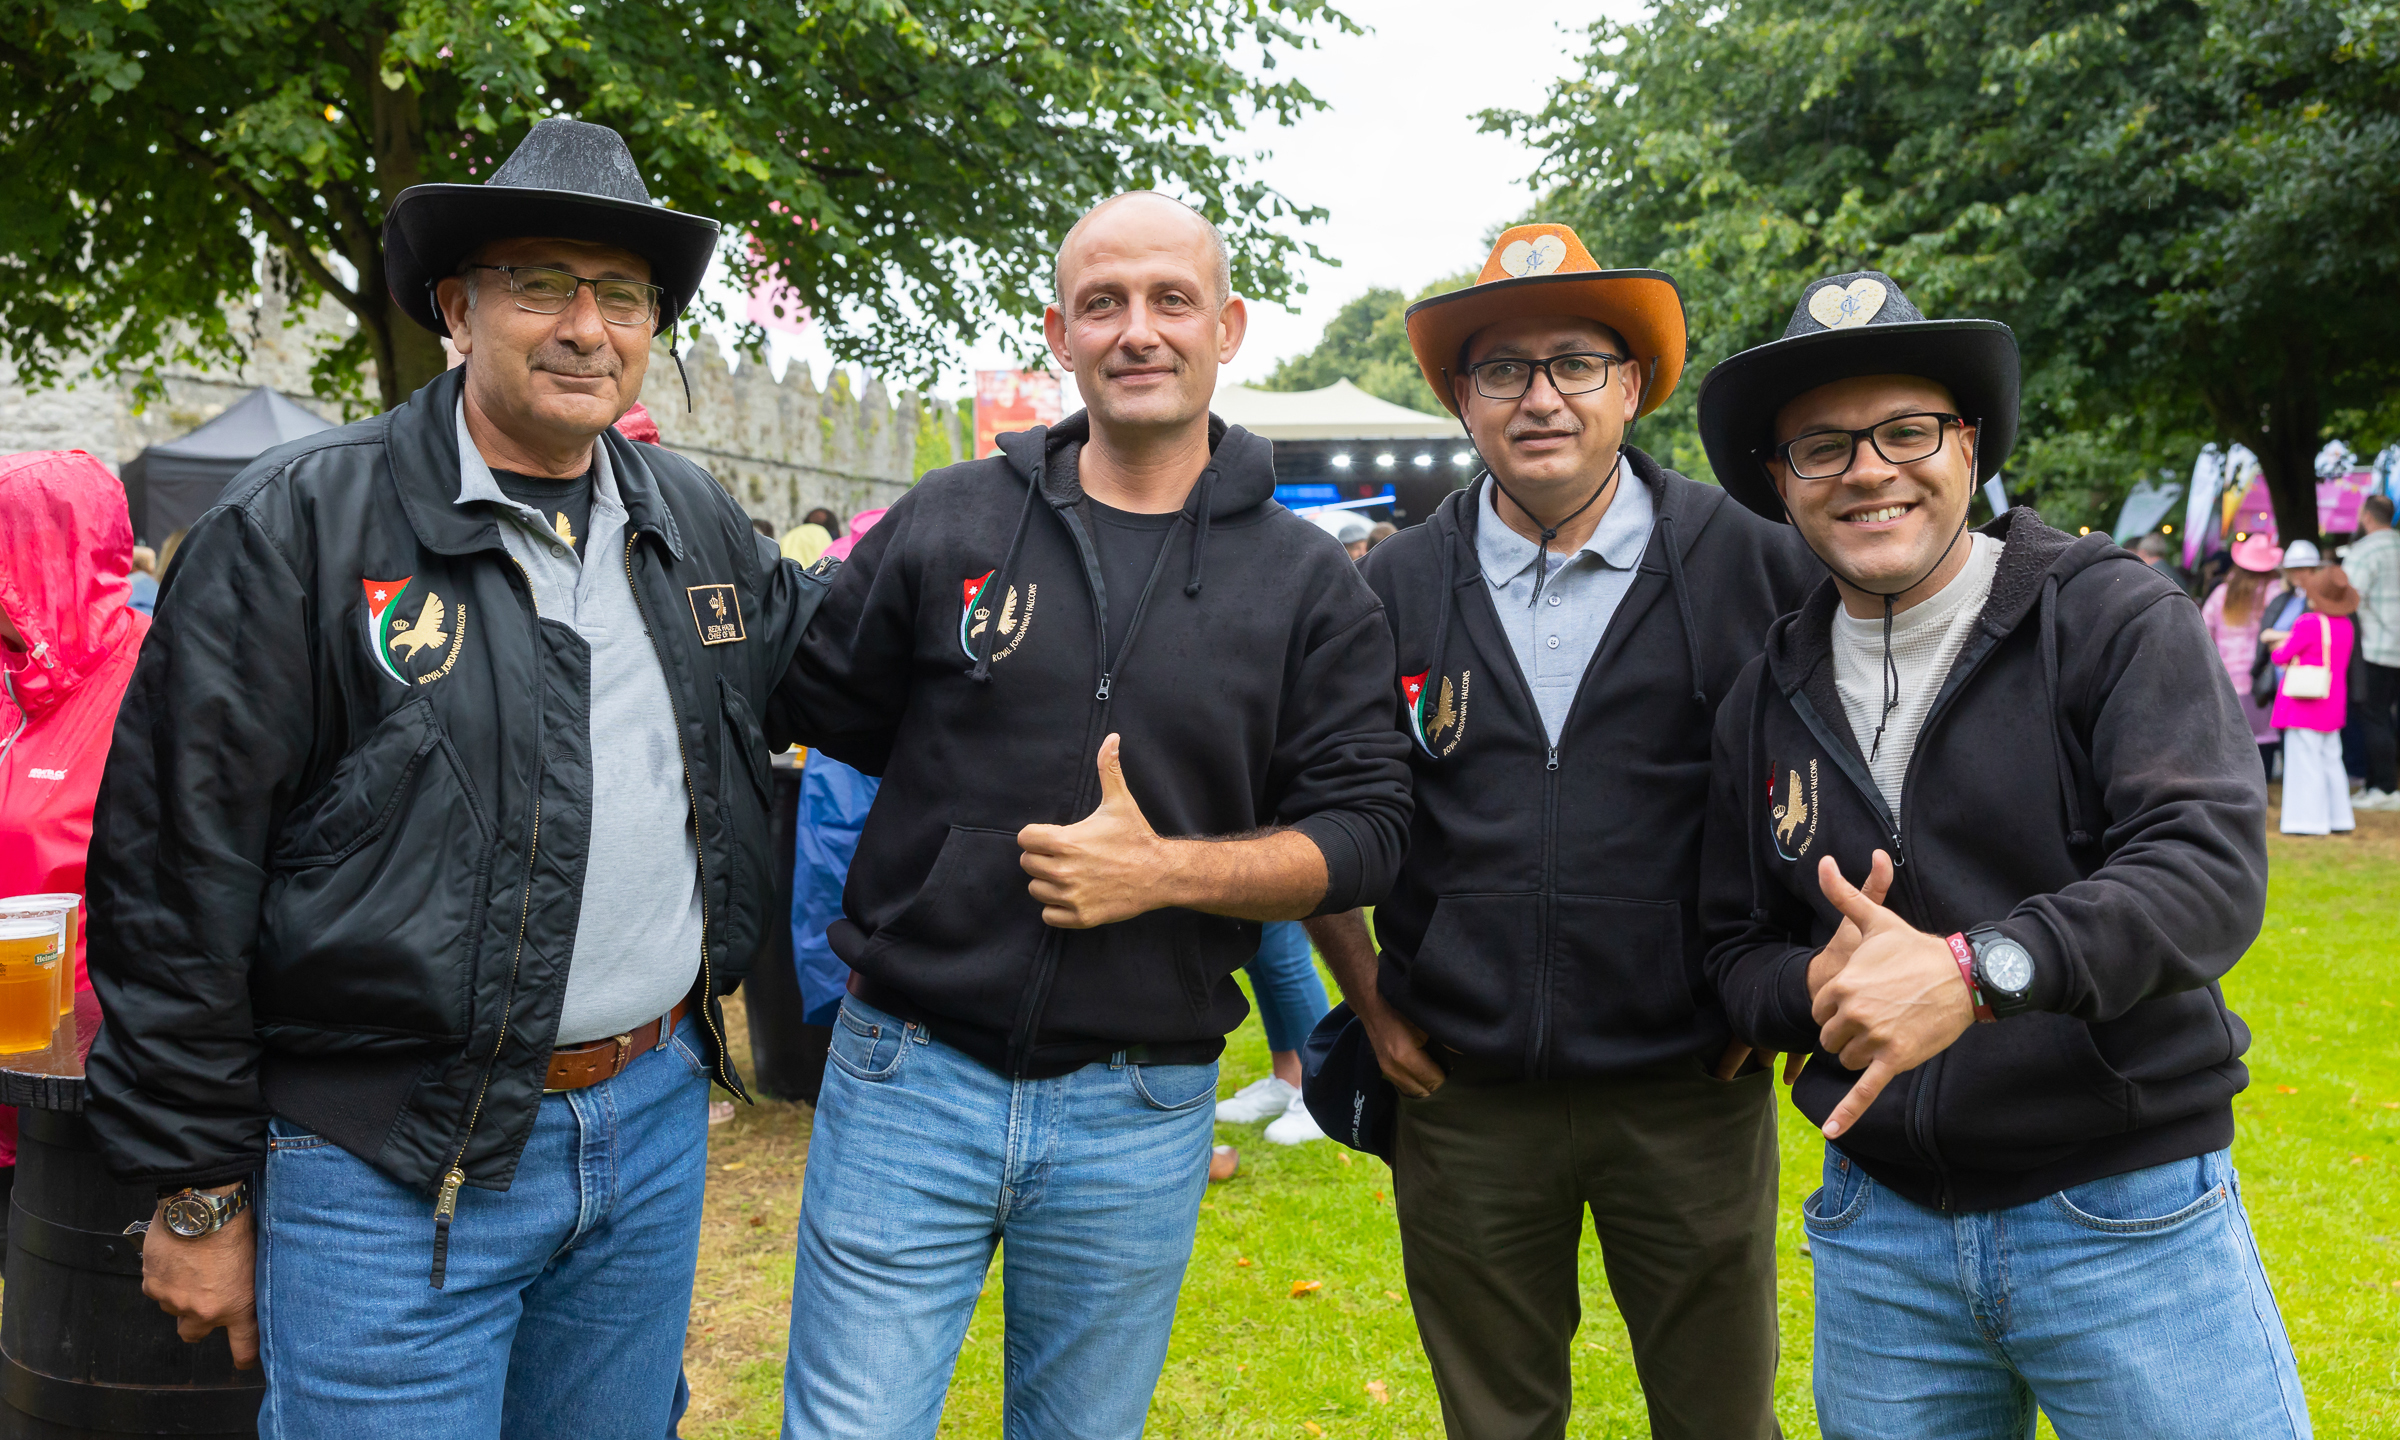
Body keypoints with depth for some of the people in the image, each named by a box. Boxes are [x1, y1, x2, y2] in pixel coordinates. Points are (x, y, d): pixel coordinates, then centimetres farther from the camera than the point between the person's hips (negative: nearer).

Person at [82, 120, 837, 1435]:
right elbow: (176, 873, -9)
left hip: (656, 1125, 6)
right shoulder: (297, 526, -10)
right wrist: (200, 1194, -7)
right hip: (394, 1170, -5)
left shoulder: (696, 519, 7)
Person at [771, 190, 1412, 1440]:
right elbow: (821, 712, 11)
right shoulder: (947, 525, 1)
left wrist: (1167, 870, -16)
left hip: (1138, 1112, 1)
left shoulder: (1309, 584, 1)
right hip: (910, 1078, 0)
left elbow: (1360, 832, -3)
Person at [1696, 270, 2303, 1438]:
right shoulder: (1770, 701, 6)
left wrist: (1975, 969, -33)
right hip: (1877, 1232, 4)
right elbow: (1737, 953, 10)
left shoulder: (2113, 617, -6)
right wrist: (1819, 983, -13)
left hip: (2127, 1219, -3)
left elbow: (2210, 870, -19)